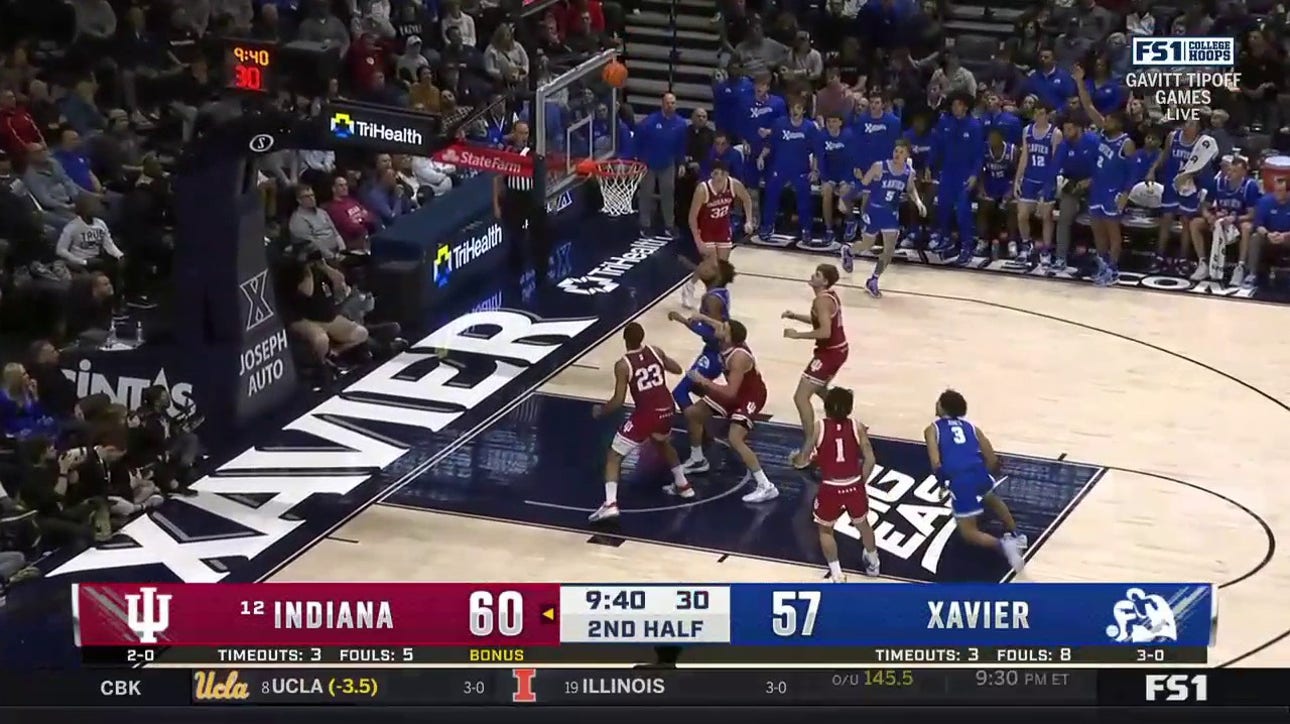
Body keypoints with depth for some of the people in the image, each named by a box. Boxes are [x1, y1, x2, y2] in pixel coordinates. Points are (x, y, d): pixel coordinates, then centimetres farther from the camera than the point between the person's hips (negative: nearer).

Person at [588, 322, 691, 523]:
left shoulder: (623, 365, -11)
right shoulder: (655, 351, 3)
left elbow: (618, 401, -11)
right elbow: (677, 369, 19)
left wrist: (600, 411, 7)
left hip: (645, 414, -6)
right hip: (666, 410, 6)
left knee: (614, 457, 4)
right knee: (663, 444, 40)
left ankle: (610, 504, -12)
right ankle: (682, 485, 48)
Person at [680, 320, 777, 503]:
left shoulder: (738, 357, -36)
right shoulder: (728, 343, -11)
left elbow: (731, 392, -37)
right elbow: (720, 328, 16)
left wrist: (704, 381, -32)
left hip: (750, 397, -10)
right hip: (737, 392, 10)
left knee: (735, 440, -26)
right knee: (692, 413, 13)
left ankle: (766, 487, -23)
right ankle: (698, 460, 34)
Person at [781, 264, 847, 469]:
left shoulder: (821, 300, -23)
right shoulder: (830, 295, 7)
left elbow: (824, 332, -32)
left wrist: (797, 335, -24)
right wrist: (795, 316, 11)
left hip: (829, 352, -10)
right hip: (837, 349, 10)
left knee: (801, 397, -11)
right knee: (819, 389, 35)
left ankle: (807, 450, -12)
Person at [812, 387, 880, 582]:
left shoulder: (818, 428, -10)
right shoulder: (857, 427, -5)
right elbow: (870, 459, -5)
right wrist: (861, 482, 10)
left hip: (830, 488, -2)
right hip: (853, 486, 2)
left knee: (825, 529, 23)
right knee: (862, 524, 29)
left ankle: (836, 575, 19)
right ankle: (873, 564, 50)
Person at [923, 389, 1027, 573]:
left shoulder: (932, 429, 12)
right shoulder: (971, 427, 23)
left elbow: (936, 462, -5)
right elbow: (993, 460, 15)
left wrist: (943, 481, 13)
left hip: (959, 481, -4)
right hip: (979, 473, 4)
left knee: (968, 532, 11)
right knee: (991, 498, 41)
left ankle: (1002, 545, -14)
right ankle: (1014, 535, 34)